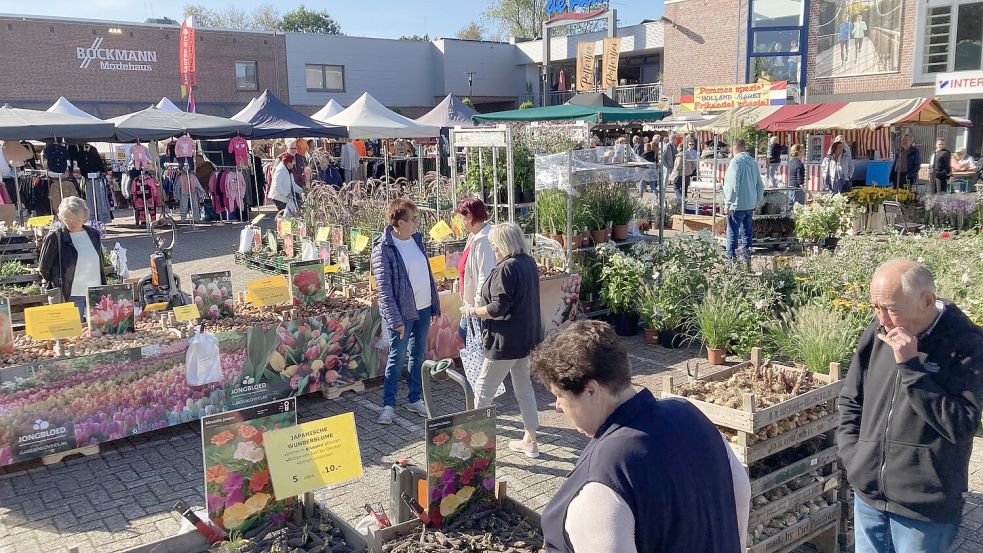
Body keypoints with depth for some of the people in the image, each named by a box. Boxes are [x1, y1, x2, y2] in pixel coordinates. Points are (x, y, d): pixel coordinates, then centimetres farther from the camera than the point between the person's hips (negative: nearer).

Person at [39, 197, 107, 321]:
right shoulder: (55, 238, -6)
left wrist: (104, 290, 13)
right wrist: (57, 286, 2)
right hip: (71, 296, -4)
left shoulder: (94, 234, 9)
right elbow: (44, 267, 0)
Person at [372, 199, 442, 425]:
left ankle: (415, 399, 29)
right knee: (397, 358, 2)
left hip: (423, 309, 7)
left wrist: (435, 305, 12)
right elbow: (384, 288, -18)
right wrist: (395, 319, -21)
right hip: (402, 313, -6)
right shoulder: (383, 249, -16)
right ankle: (388, 404, 16)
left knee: (418, 355, 15)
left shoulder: (417, 239, 5)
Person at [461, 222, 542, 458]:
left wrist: (473, 311, -8)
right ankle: (530, 441, 26)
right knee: (524, 386, 17)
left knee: (483, 389, 3)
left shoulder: (506, 268, -20)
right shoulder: (529, 263, 7)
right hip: (527, 336, 9)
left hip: (507, 339, -9)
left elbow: (498, 307, -23)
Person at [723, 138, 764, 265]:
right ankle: (747, 261, 18)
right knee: (747, 233, 14)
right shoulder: (753, 162, 10)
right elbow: (760, 186, 16)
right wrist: (756, 202, 24)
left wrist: (727, 204, -13)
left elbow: (733, 185, -19)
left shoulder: (736, 161, -12)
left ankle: (732, 261, -2)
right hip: (750, 205, 7)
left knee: (732, 235, -2)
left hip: (737, 205, -7)